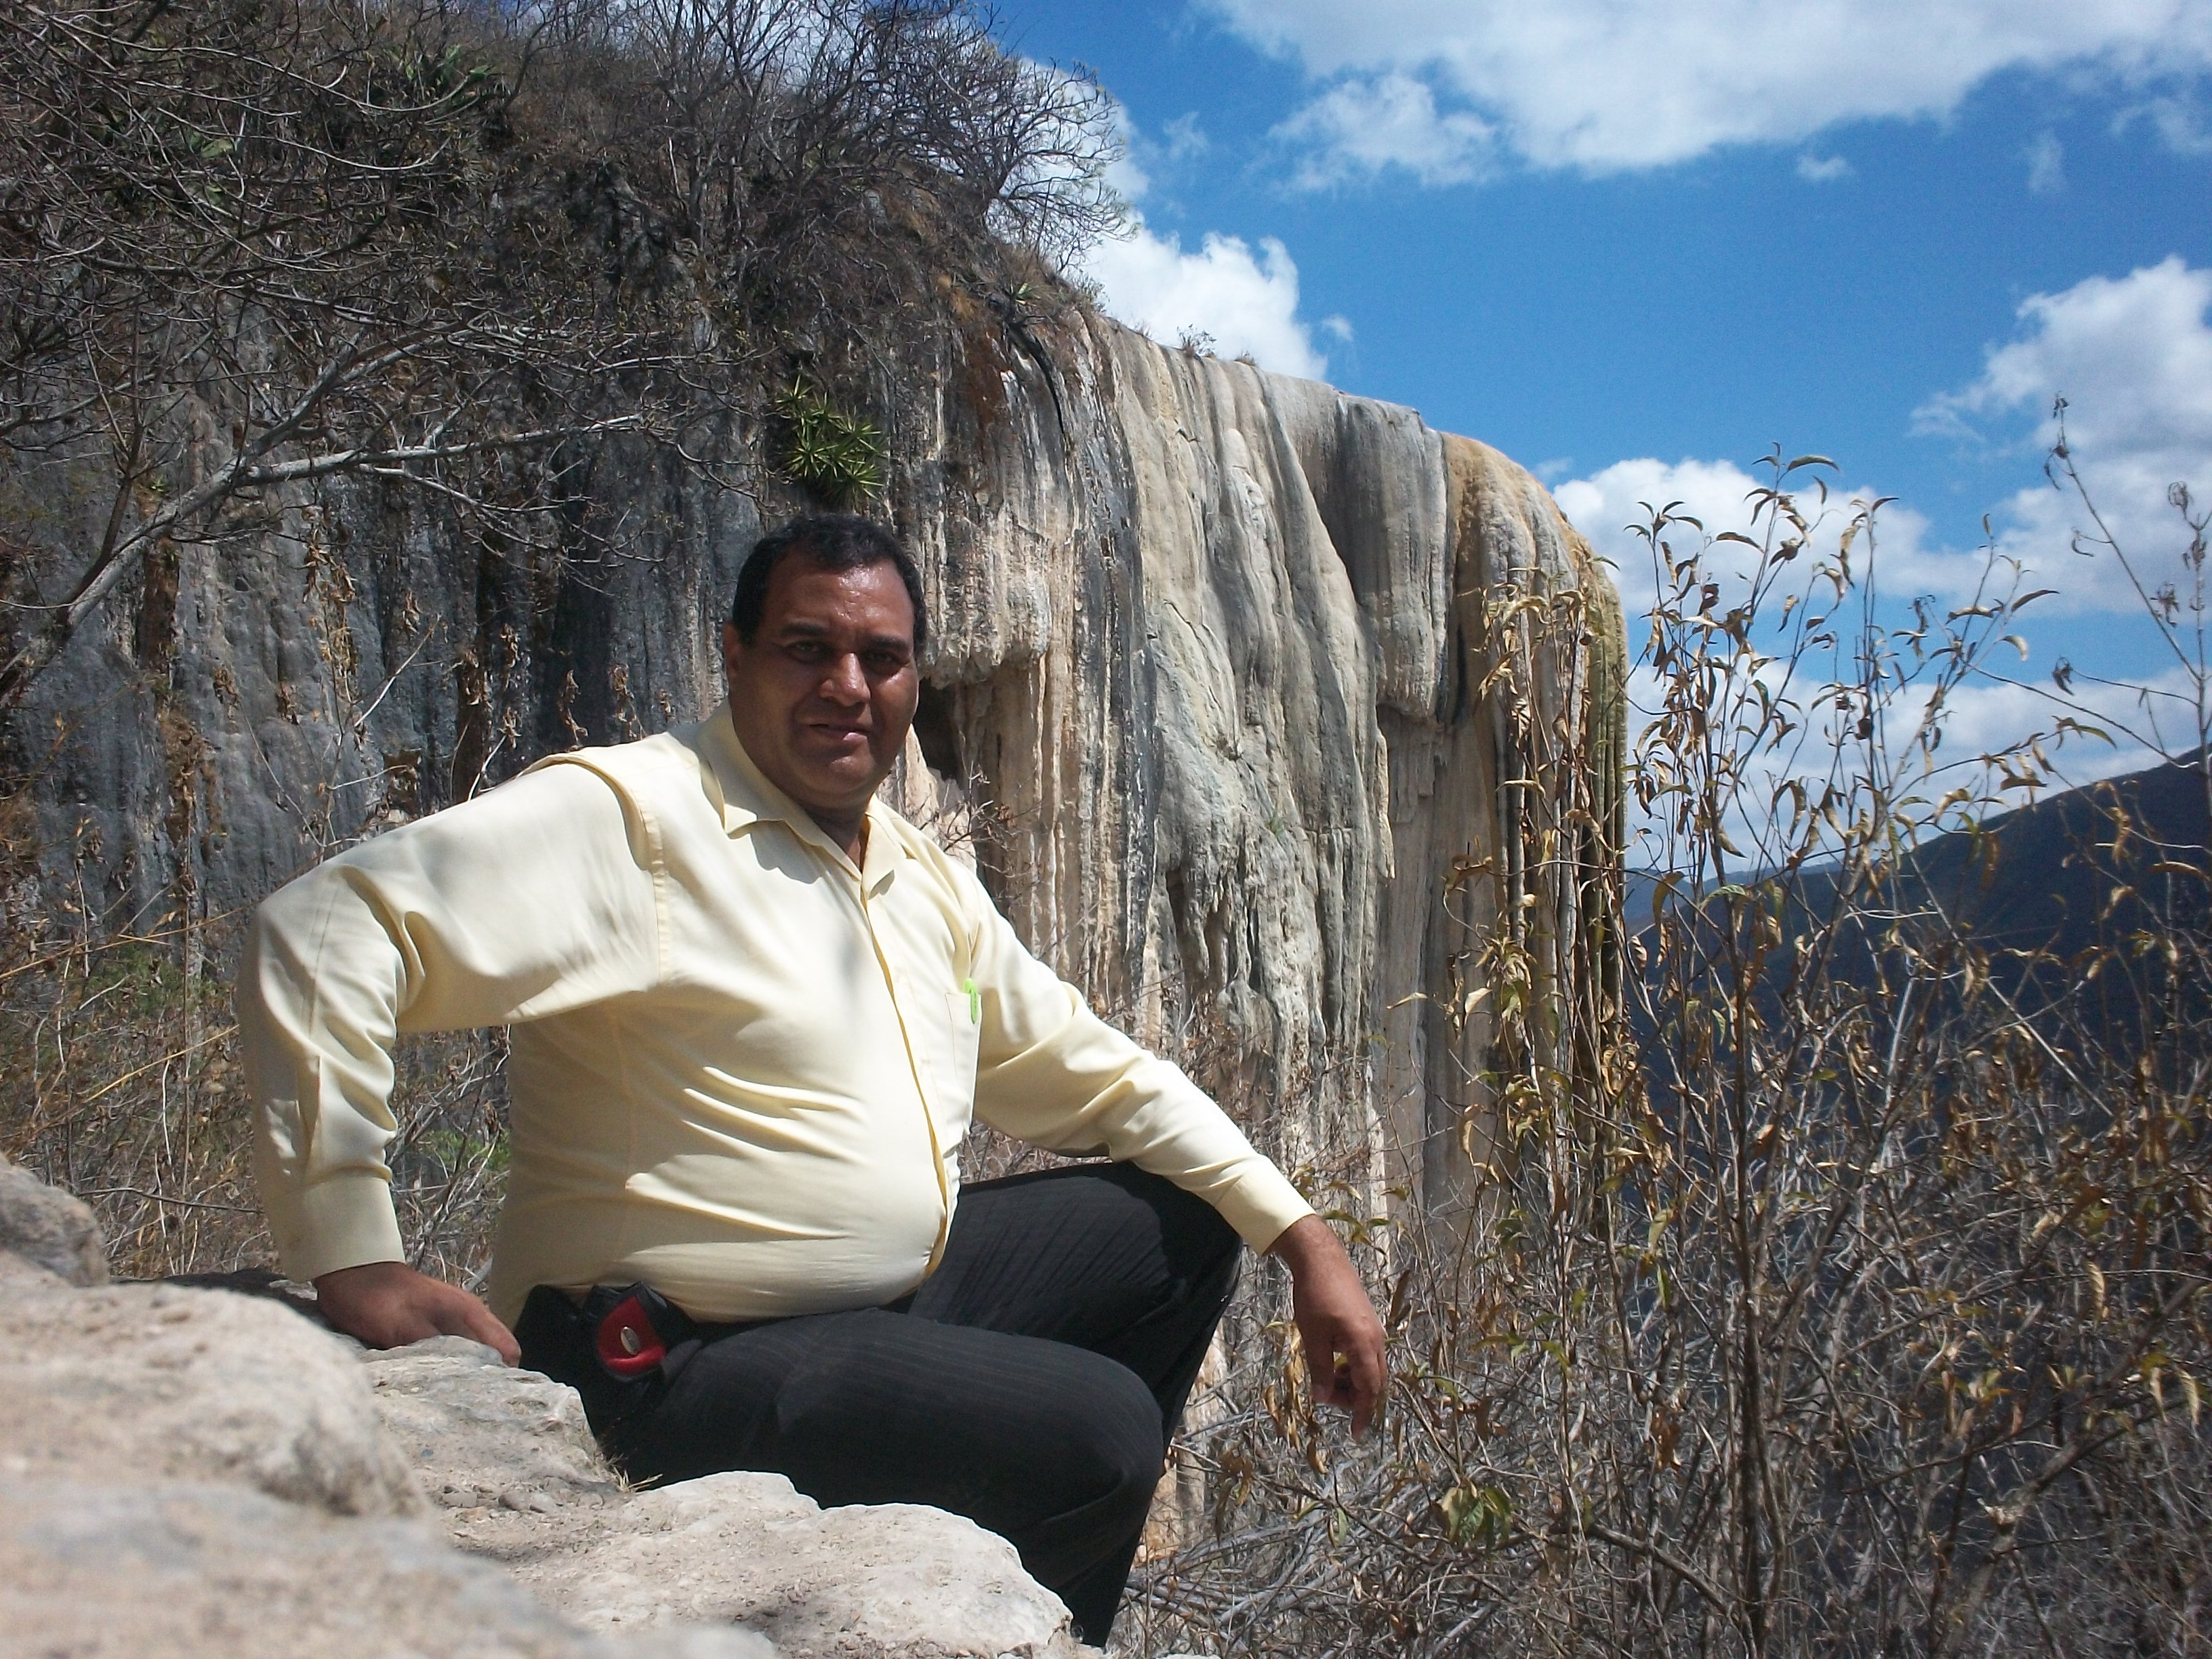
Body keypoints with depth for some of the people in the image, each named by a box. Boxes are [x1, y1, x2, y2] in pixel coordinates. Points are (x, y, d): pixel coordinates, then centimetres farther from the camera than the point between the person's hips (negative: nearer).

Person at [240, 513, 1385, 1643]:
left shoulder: (927, 882, 10)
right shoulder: (633, 817, -16)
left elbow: (1089, 1071, 17)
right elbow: (320, 932, -25)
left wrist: (1301, 1240, 11)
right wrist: (353, 1263, -31)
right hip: (679, 1371, -9)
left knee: (1183, 1225, 13)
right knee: (1098, 1427, -23)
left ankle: (1050, 1612, 22)